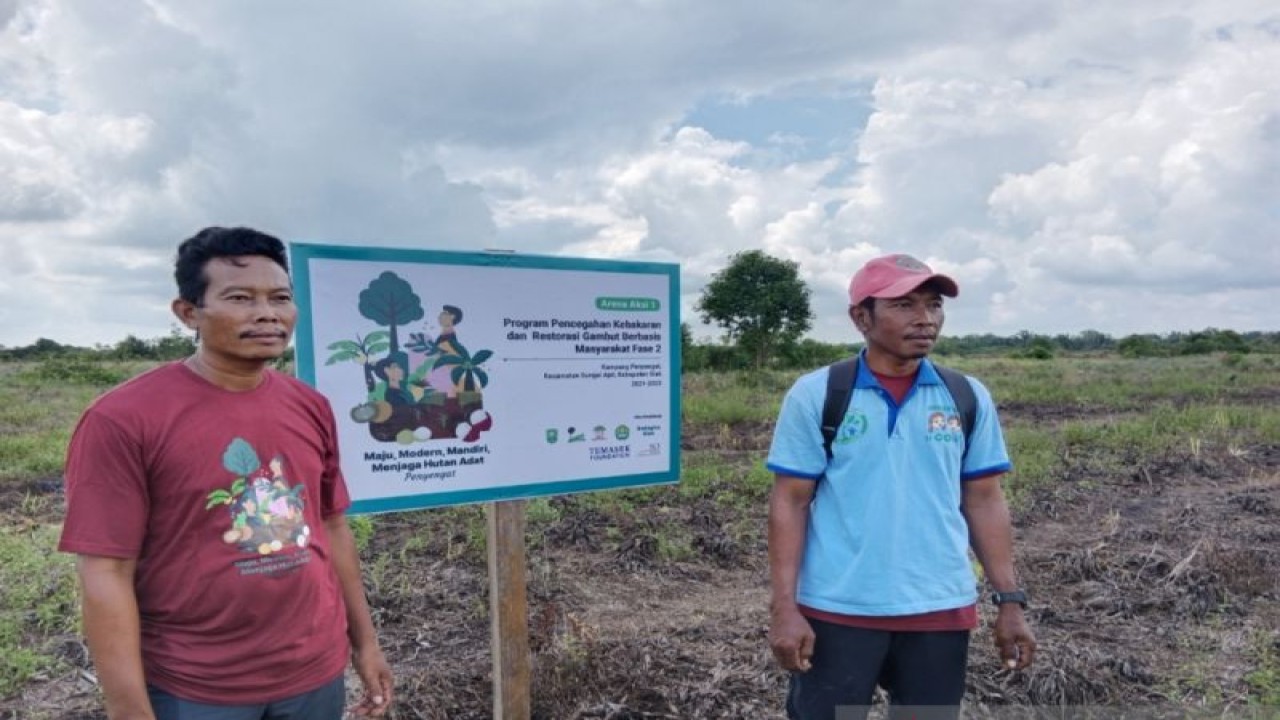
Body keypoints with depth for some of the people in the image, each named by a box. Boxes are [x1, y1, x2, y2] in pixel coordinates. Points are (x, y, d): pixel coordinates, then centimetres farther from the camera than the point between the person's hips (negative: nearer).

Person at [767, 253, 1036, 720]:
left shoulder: (969, 397, 2)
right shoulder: (815, 395, -6)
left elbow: (984, 502, 7)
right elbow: (790, 503, -5)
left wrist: (1010, 601, 5)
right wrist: (783, 607, -10)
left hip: (941, 610, 3)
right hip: (836, 610, -2)